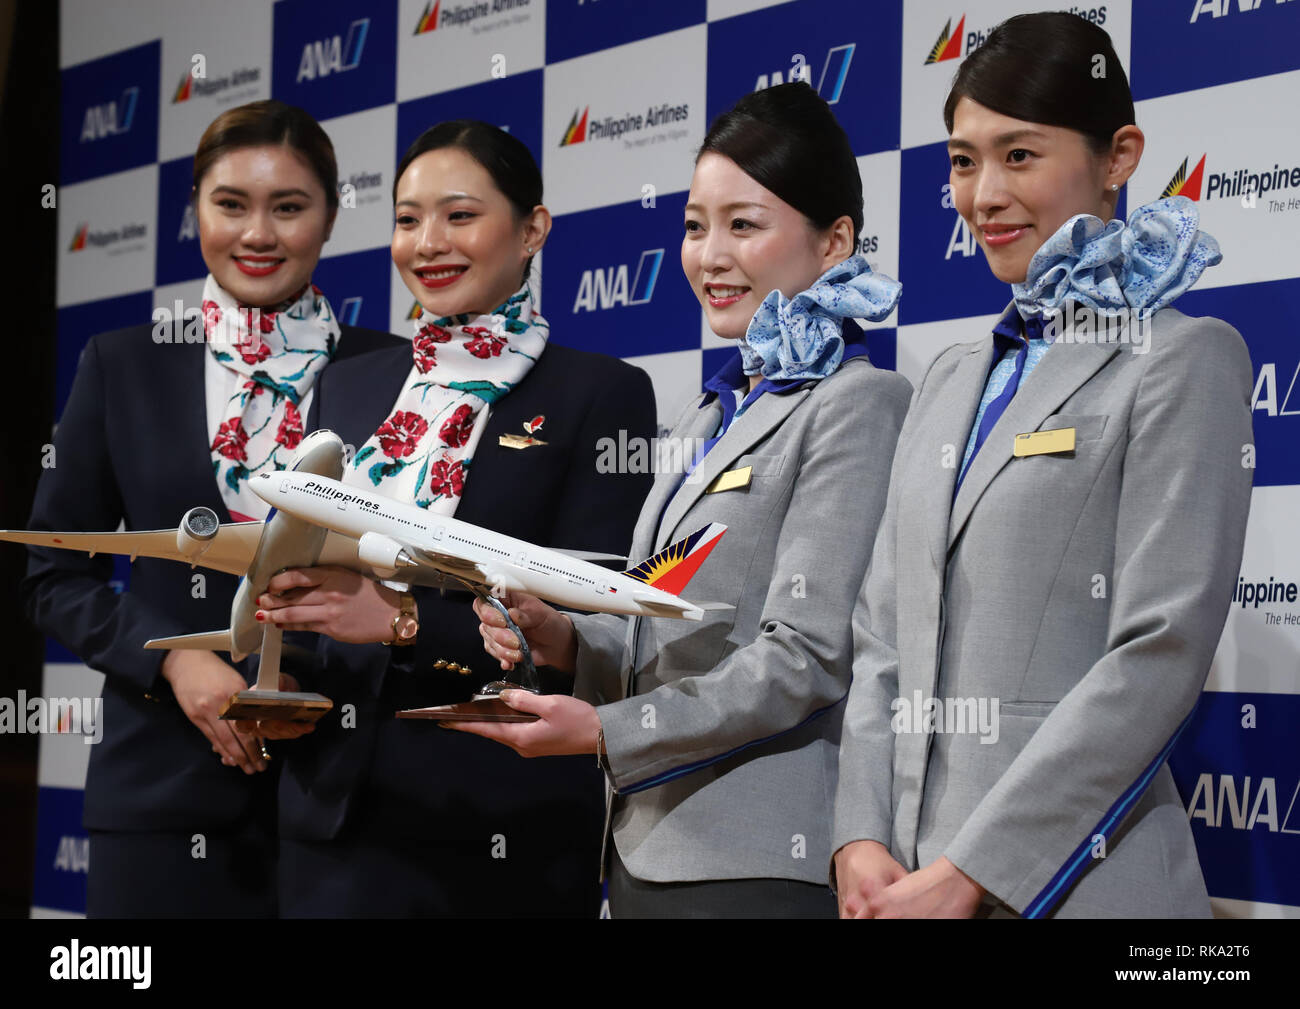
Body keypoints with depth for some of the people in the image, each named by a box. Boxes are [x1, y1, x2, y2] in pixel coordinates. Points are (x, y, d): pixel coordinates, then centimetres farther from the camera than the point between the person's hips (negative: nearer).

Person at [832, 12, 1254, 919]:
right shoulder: (953, 381, 16)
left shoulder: (1183, 359, -5)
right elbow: (884, 633, 12)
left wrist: (970, 873, -16)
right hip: (908, 874, 6)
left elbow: (1163, 651, -14)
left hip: (1067, 878, -6)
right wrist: (862, 842, -3)